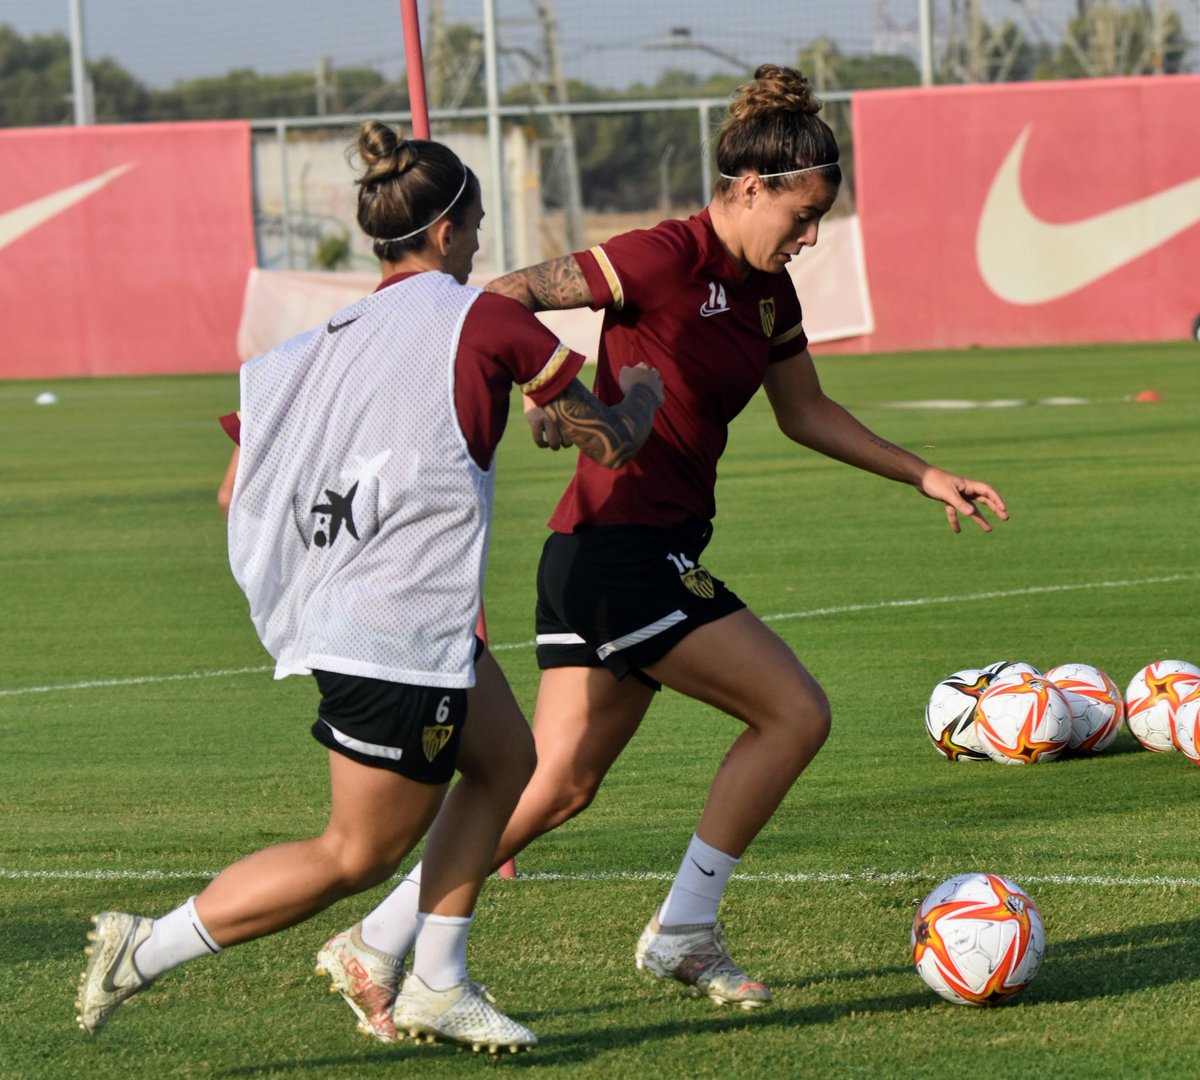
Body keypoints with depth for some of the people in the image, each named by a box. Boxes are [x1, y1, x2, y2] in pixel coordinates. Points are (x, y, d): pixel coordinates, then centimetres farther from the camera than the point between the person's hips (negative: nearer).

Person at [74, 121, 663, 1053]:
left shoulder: (325, 339, 8)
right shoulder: (485, 319, -9)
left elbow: (238, 494, 6)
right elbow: (610, 443, 1)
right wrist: (644, 391, 23)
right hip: (400, 634, -8)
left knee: (505, 758, 21)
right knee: (358, 855, 2)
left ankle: (436, 986, 20)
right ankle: (145, 951, 0)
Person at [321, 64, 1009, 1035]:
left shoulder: (767, 290, 11)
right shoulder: (669, 258, -15)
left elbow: (806, 414, 25)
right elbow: (507, 298, -18)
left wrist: (920, 474, 22)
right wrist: (544, 389, -34)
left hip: (657, 558, 9)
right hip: (622, 553, -9)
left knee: (556, 787, 7)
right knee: (795, 712, -6)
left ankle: (378, 944, 12)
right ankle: (682, 934, 3)